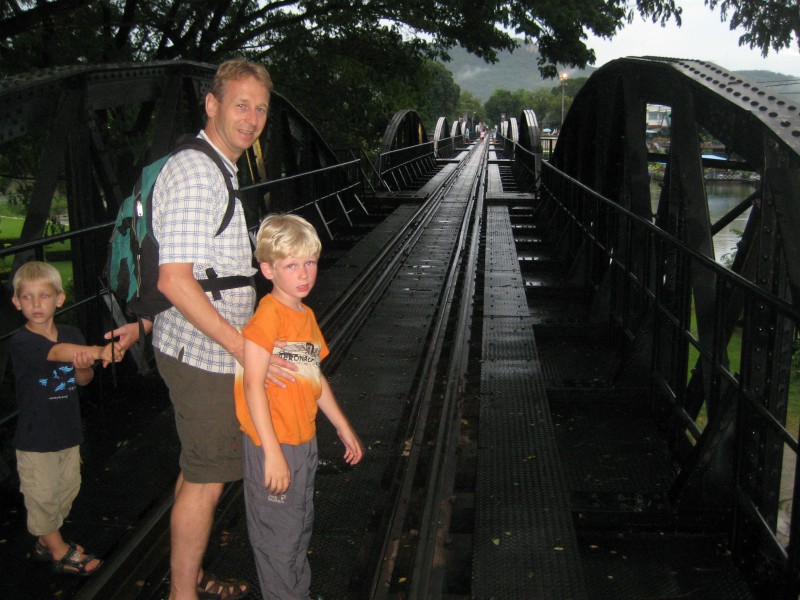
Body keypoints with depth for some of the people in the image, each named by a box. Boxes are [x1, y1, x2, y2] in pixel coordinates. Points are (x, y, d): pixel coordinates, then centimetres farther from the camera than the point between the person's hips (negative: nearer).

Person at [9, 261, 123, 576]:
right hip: (35, 437, -6)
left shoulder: (71, 334, -1)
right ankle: (59, 551, 23)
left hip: (68, 430, 6)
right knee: (42, 494, 6)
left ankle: (46, 540, 38)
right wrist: (99, 350, -57)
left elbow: (84, 380, 5)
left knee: (67, 488, 18)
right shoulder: (21, 341, -20)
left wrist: (84, 367, -20)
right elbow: (57, 352, -40)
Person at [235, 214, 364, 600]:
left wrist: (342, 427, 21)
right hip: (273, 445, -9)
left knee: (300, 530, 23)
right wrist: (272, 452, -24)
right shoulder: (268, 314, -18)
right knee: (278, 536, 5)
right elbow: (252, 384, -22)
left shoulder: (306, 315, 8)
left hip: (304, 441, 9)